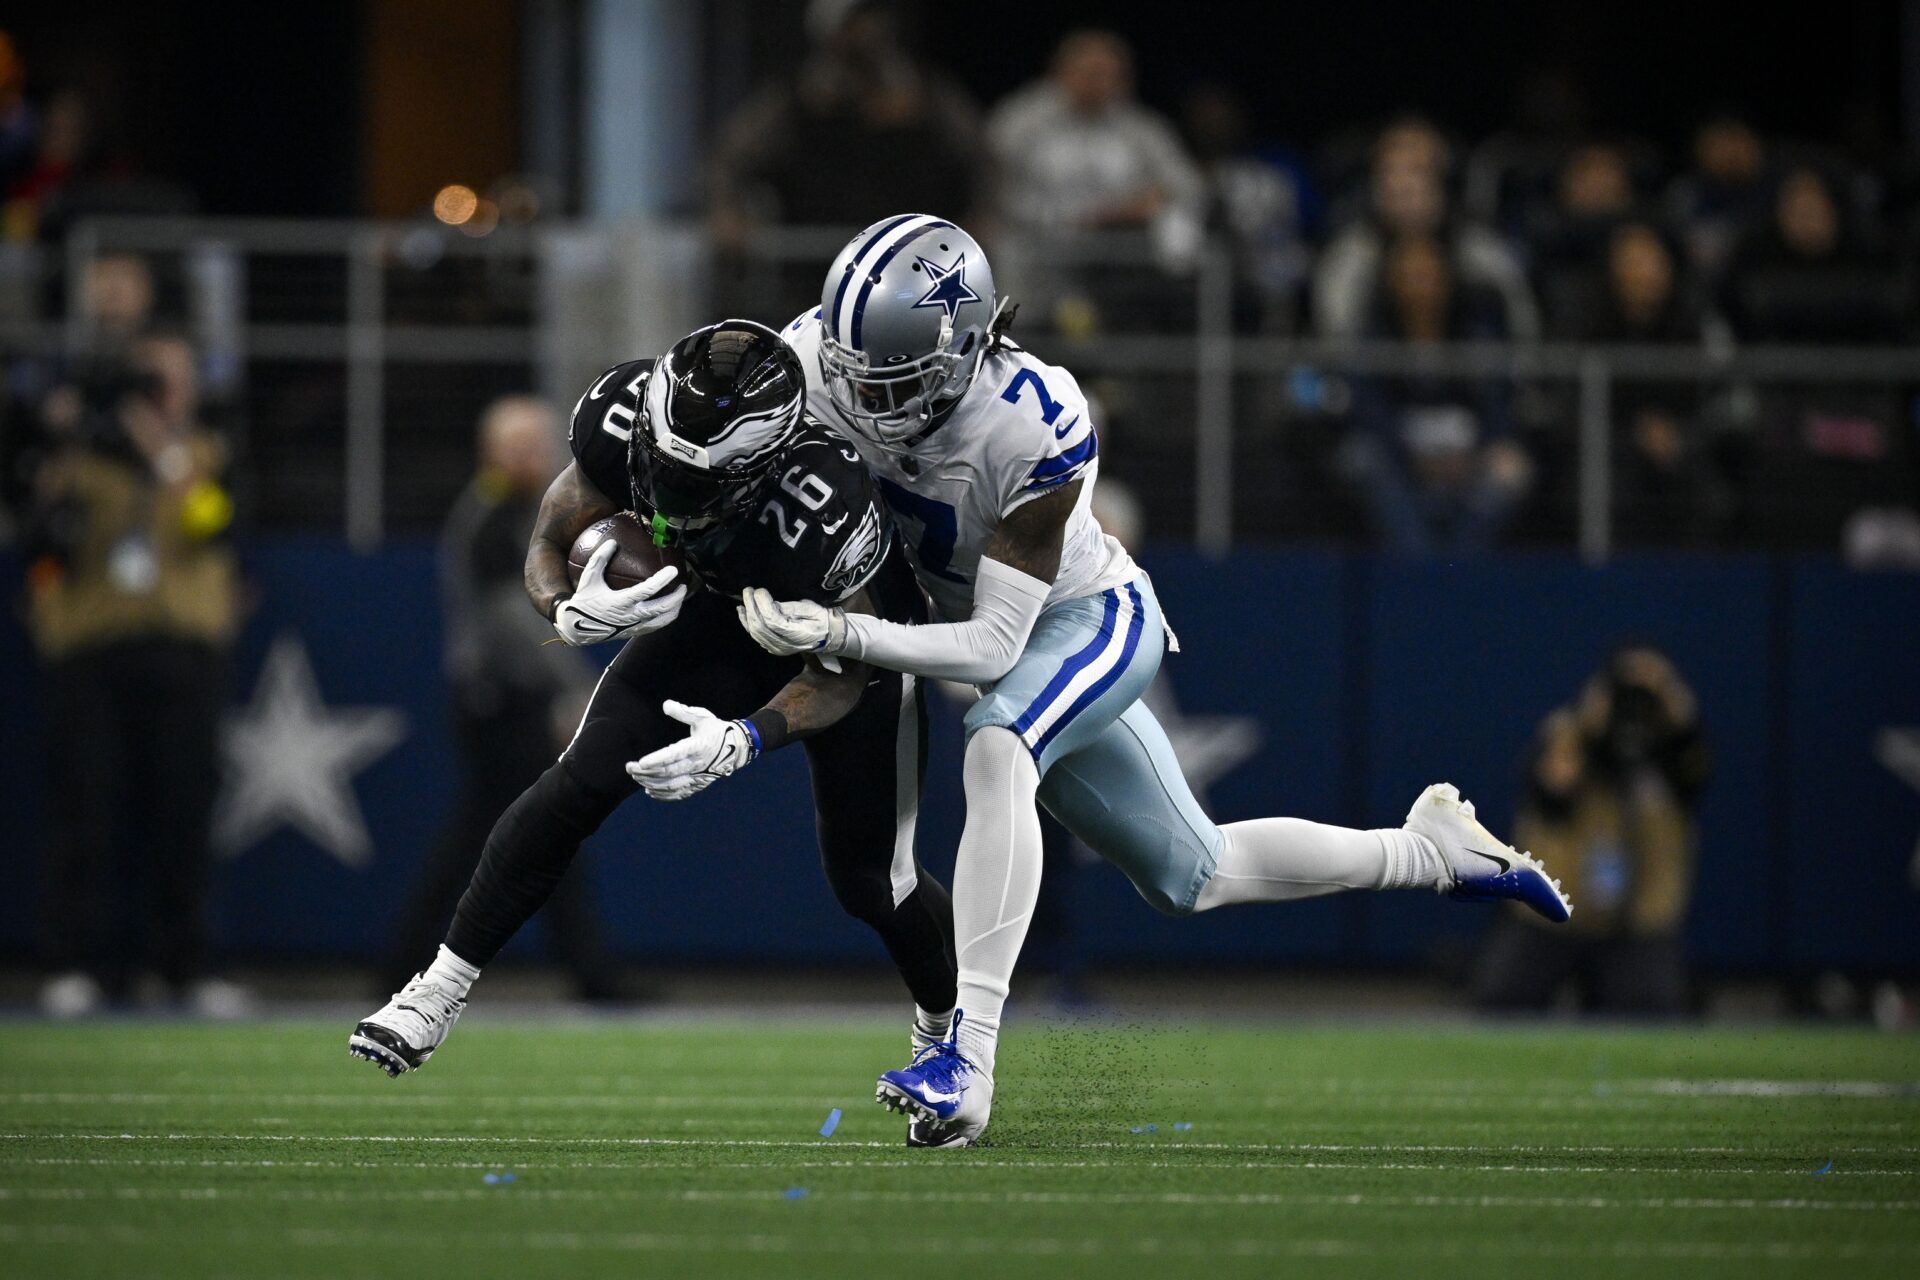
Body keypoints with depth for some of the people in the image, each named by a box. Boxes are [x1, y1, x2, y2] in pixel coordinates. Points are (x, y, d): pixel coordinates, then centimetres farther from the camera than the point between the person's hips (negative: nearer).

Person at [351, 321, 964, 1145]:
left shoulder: (822, 509, -44)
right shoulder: (623, 419, -32)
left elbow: (842, 674, -28)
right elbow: (550, 548, -16)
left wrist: (745, 740, -43)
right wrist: (572, 612, -39)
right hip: (723, 610, 4)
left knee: (869, 878, -1)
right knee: (577, 786, -11)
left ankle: (946, 1031, 30)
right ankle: (439, 991, -2)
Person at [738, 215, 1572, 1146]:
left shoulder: (1033, 431, -35)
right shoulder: (818, 361, -24)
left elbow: (995, 646, -33)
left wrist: (837, 634, -43)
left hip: (1091, 618, -6)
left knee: (995, 750, -38)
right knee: (1186, 878, 16)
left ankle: (969, 1056, -43)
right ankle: (1430, 850, 36)